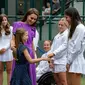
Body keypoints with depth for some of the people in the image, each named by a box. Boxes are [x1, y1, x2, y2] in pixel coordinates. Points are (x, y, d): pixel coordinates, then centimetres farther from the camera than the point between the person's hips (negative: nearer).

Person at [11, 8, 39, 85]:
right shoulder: (18, 24, -2)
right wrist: (12, 45, -26)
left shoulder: (33, 28, 13)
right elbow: (13, 39, -4)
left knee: (30, 75, 7)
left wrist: (34, 55, 18)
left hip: (30, 54, 5)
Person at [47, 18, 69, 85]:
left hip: (62, 61, -7)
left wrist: (54, 53, -23)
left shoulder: (67, 34, -3)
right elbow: (52, 47, 15)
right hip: (55, 61, 7)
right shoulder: (57, 36, 19)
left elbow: (64, 46, -14)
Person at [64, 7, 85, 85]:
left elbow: (77, 47, -15)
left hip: (76, 62, -9)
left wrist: (69, 61, -11)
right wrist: (68, 61, 10)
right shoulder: (74, 28, 19)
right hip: (72, 62, 9)